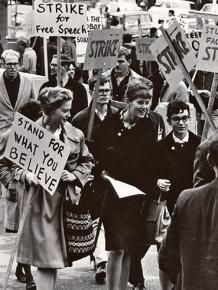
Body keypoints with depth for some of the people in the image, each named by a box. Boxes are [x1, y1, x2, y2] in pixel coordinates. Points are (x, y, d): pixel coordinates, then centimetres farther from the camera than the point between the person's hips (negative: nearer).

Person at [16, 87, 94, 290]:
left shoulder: (75, 135, 3)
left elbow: (87, 161, 17)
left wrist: (75, 175, -1)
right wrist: (25, 175, -17)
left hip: (63, 200, 4)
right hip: (38, 201, -4)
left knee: (53, 258, 9)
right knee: (46, 258, -8)